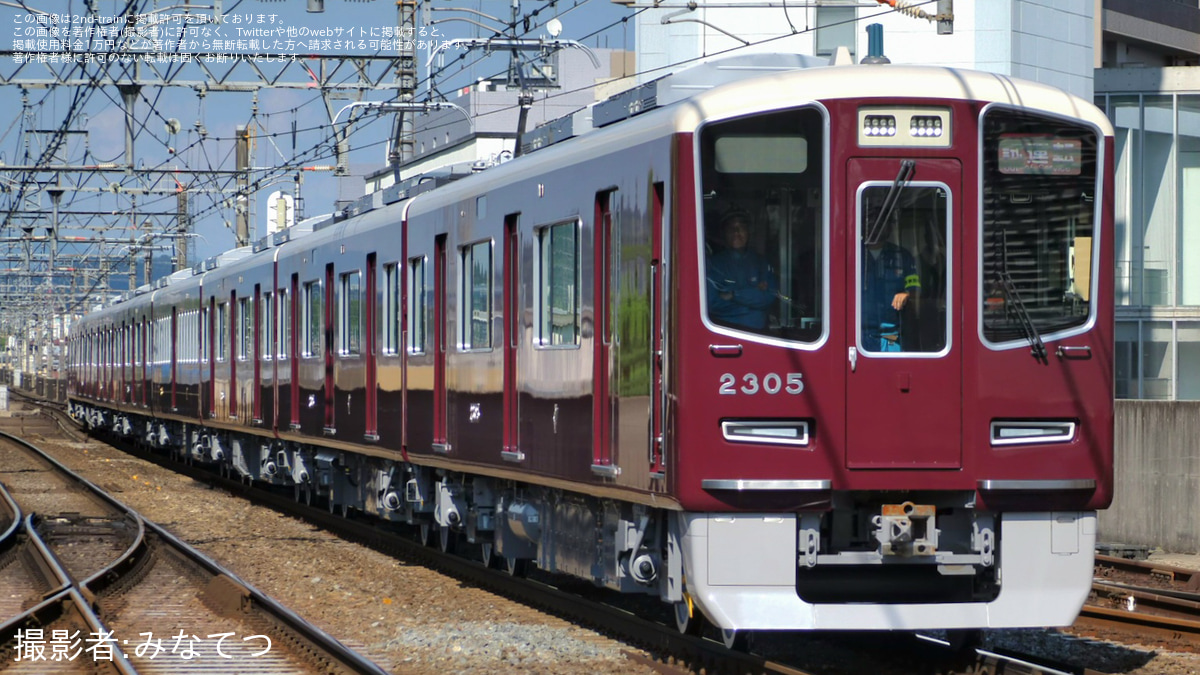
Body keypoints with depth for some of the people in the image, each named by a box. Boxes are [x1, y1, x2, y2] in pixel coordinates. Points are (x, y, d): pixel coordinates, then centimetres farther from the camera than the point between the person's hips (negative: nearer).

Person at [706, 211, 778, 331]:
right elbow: (712, 303, -8)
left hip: (756, 330, 4)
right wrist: (754, 294, -3)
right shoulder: (713, 263, 1)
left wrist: (734, 295, -9)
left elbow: (770, 297, 1)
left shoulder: (760, 263, 12)